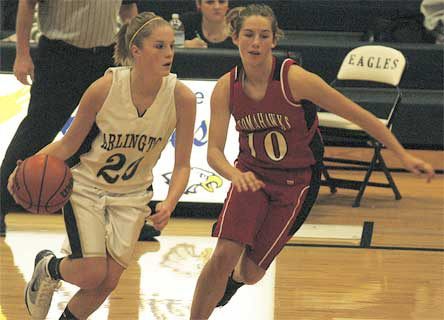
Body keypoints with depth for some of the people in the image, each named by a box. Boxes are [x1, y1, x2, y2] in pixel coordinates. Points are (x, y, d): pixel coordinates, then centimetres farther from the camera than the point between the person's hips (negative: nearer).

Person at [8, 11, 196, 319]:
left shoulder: (181, 97, -20)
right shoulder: (104, 88, -24)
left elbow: (182, 165, -11)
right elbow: (69, 143, -10)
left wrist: (169, 204, -30)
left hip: (132, 195, 2)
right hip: (86, 187, -2)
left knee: (108, 282, -4)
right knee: (92, 275, -11)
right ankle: (47, 267, 24)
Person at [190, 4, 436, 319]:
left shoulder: (294, 79, -24)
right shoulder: (226, 88, -13)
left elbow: (358, 115, -17)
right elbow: (214, 151, -16)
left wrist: (403, 155, -16)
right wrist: (235, 174, -40)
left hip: (295, 181, -2)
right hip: (251, 175, 2)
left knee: (250, 272, -2)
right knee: (224, 255, -19)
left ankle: (234, 277, 38)